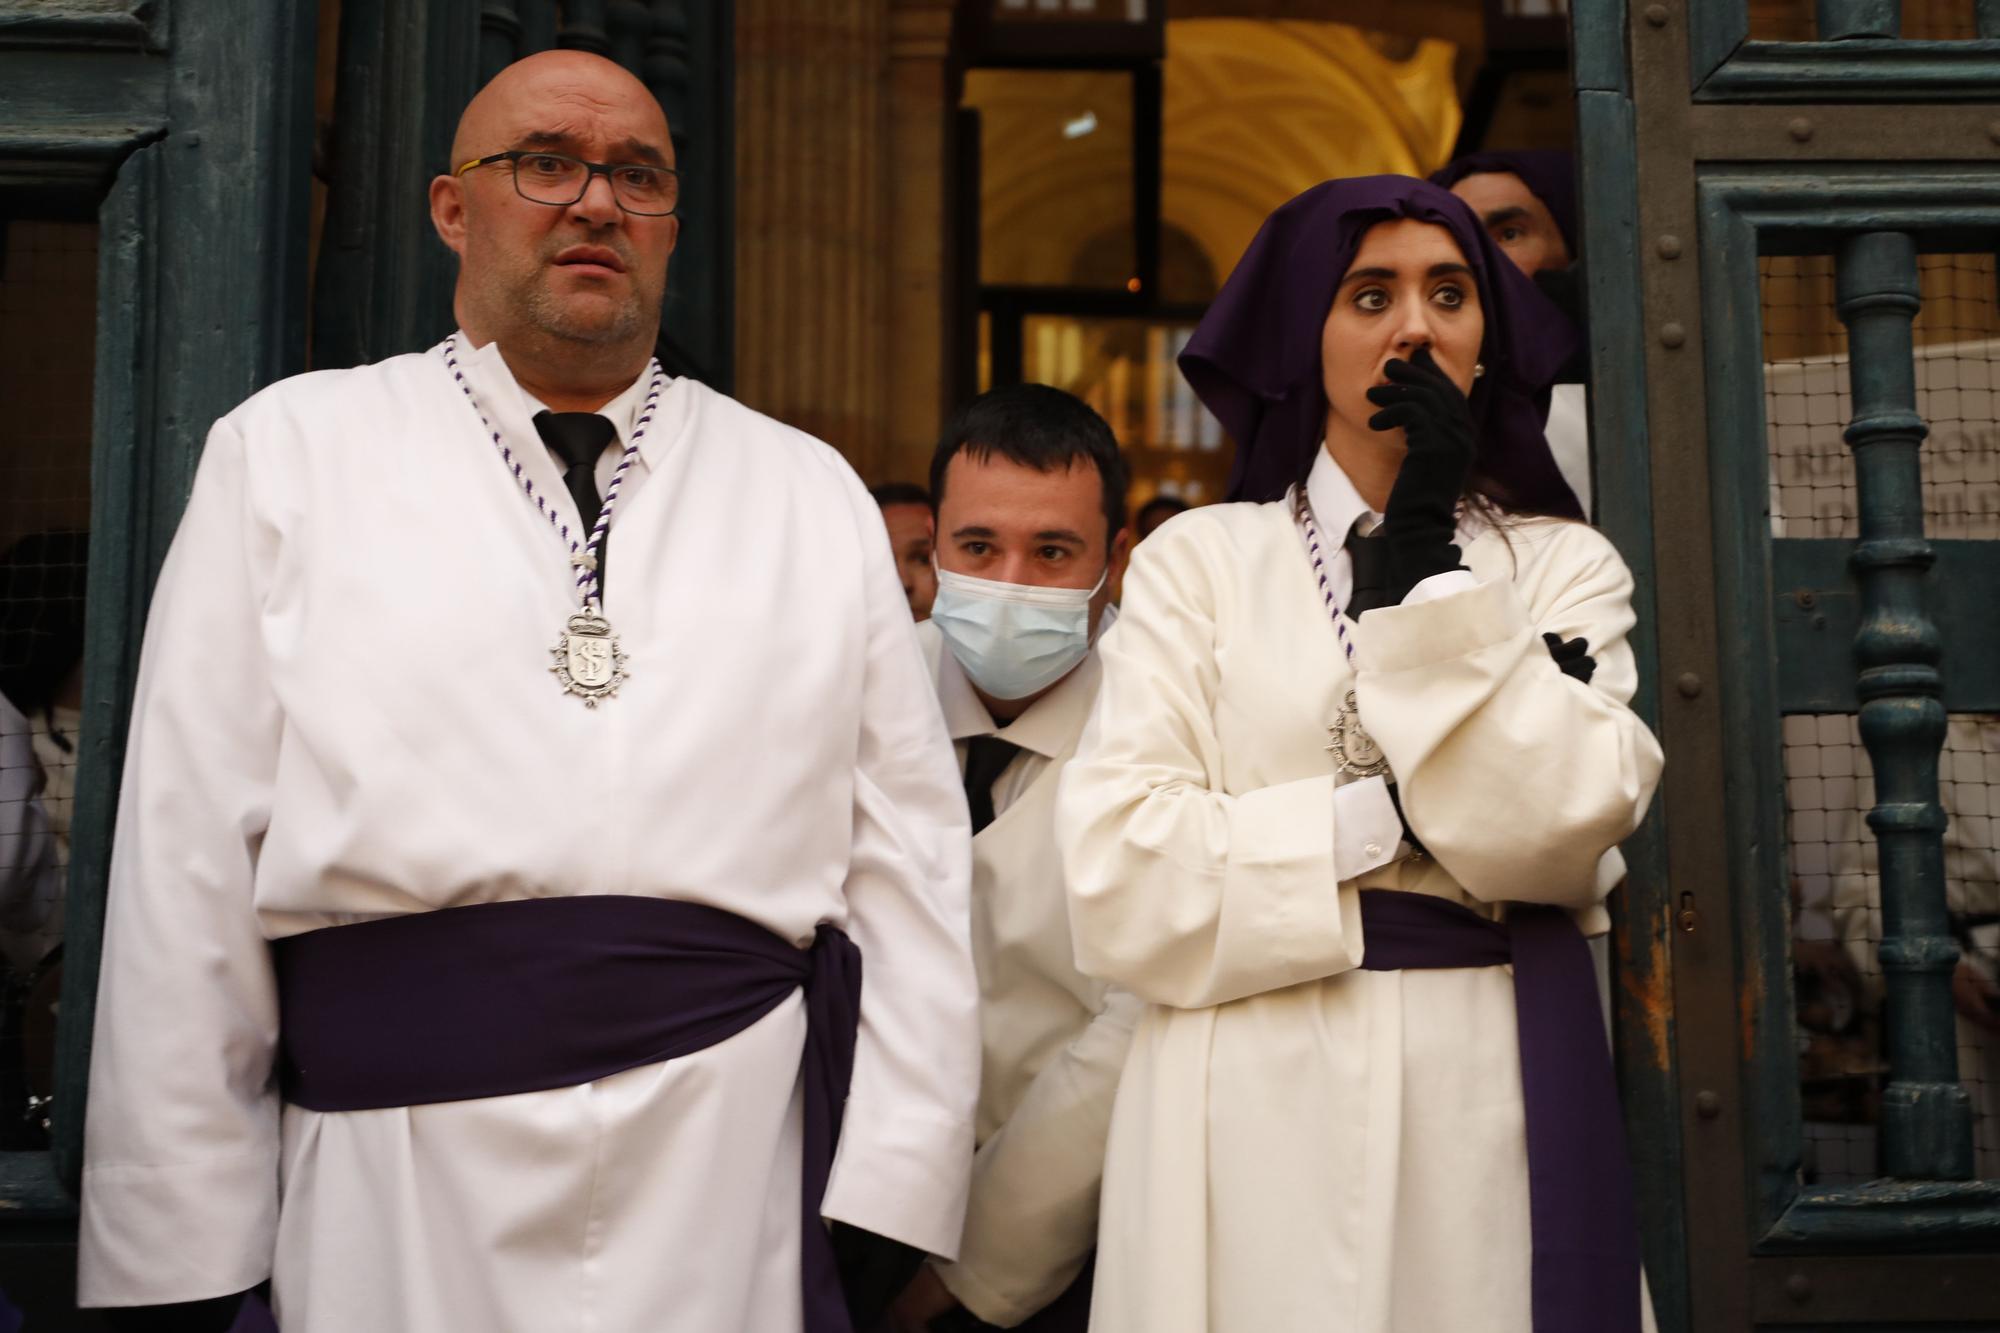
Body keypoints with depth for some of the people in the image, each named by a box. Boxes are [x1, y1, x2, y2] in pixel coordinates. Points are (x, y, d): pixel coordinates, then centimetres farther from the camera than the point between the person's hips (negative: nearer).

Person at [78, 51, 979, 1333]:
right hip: (397, 1169, -1)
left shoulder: (813, 491, 9)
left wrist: (891, 1198, -4)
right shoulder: (292, 450, 4)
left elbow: (907, 855, 3)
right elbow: (191, 863, 0)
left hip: (745, 1169, 1)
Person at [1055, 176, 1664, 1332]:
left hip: (1497, 1095, 1)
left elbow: (1554, 831, -11)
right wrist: (1393, 820, -10)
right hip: (1263, 1102, -1)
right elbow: (1119, 885, -8)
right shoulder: (1200, 560, 2)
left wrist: (1424, 546, -11)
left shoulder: (1564, 565, 6)